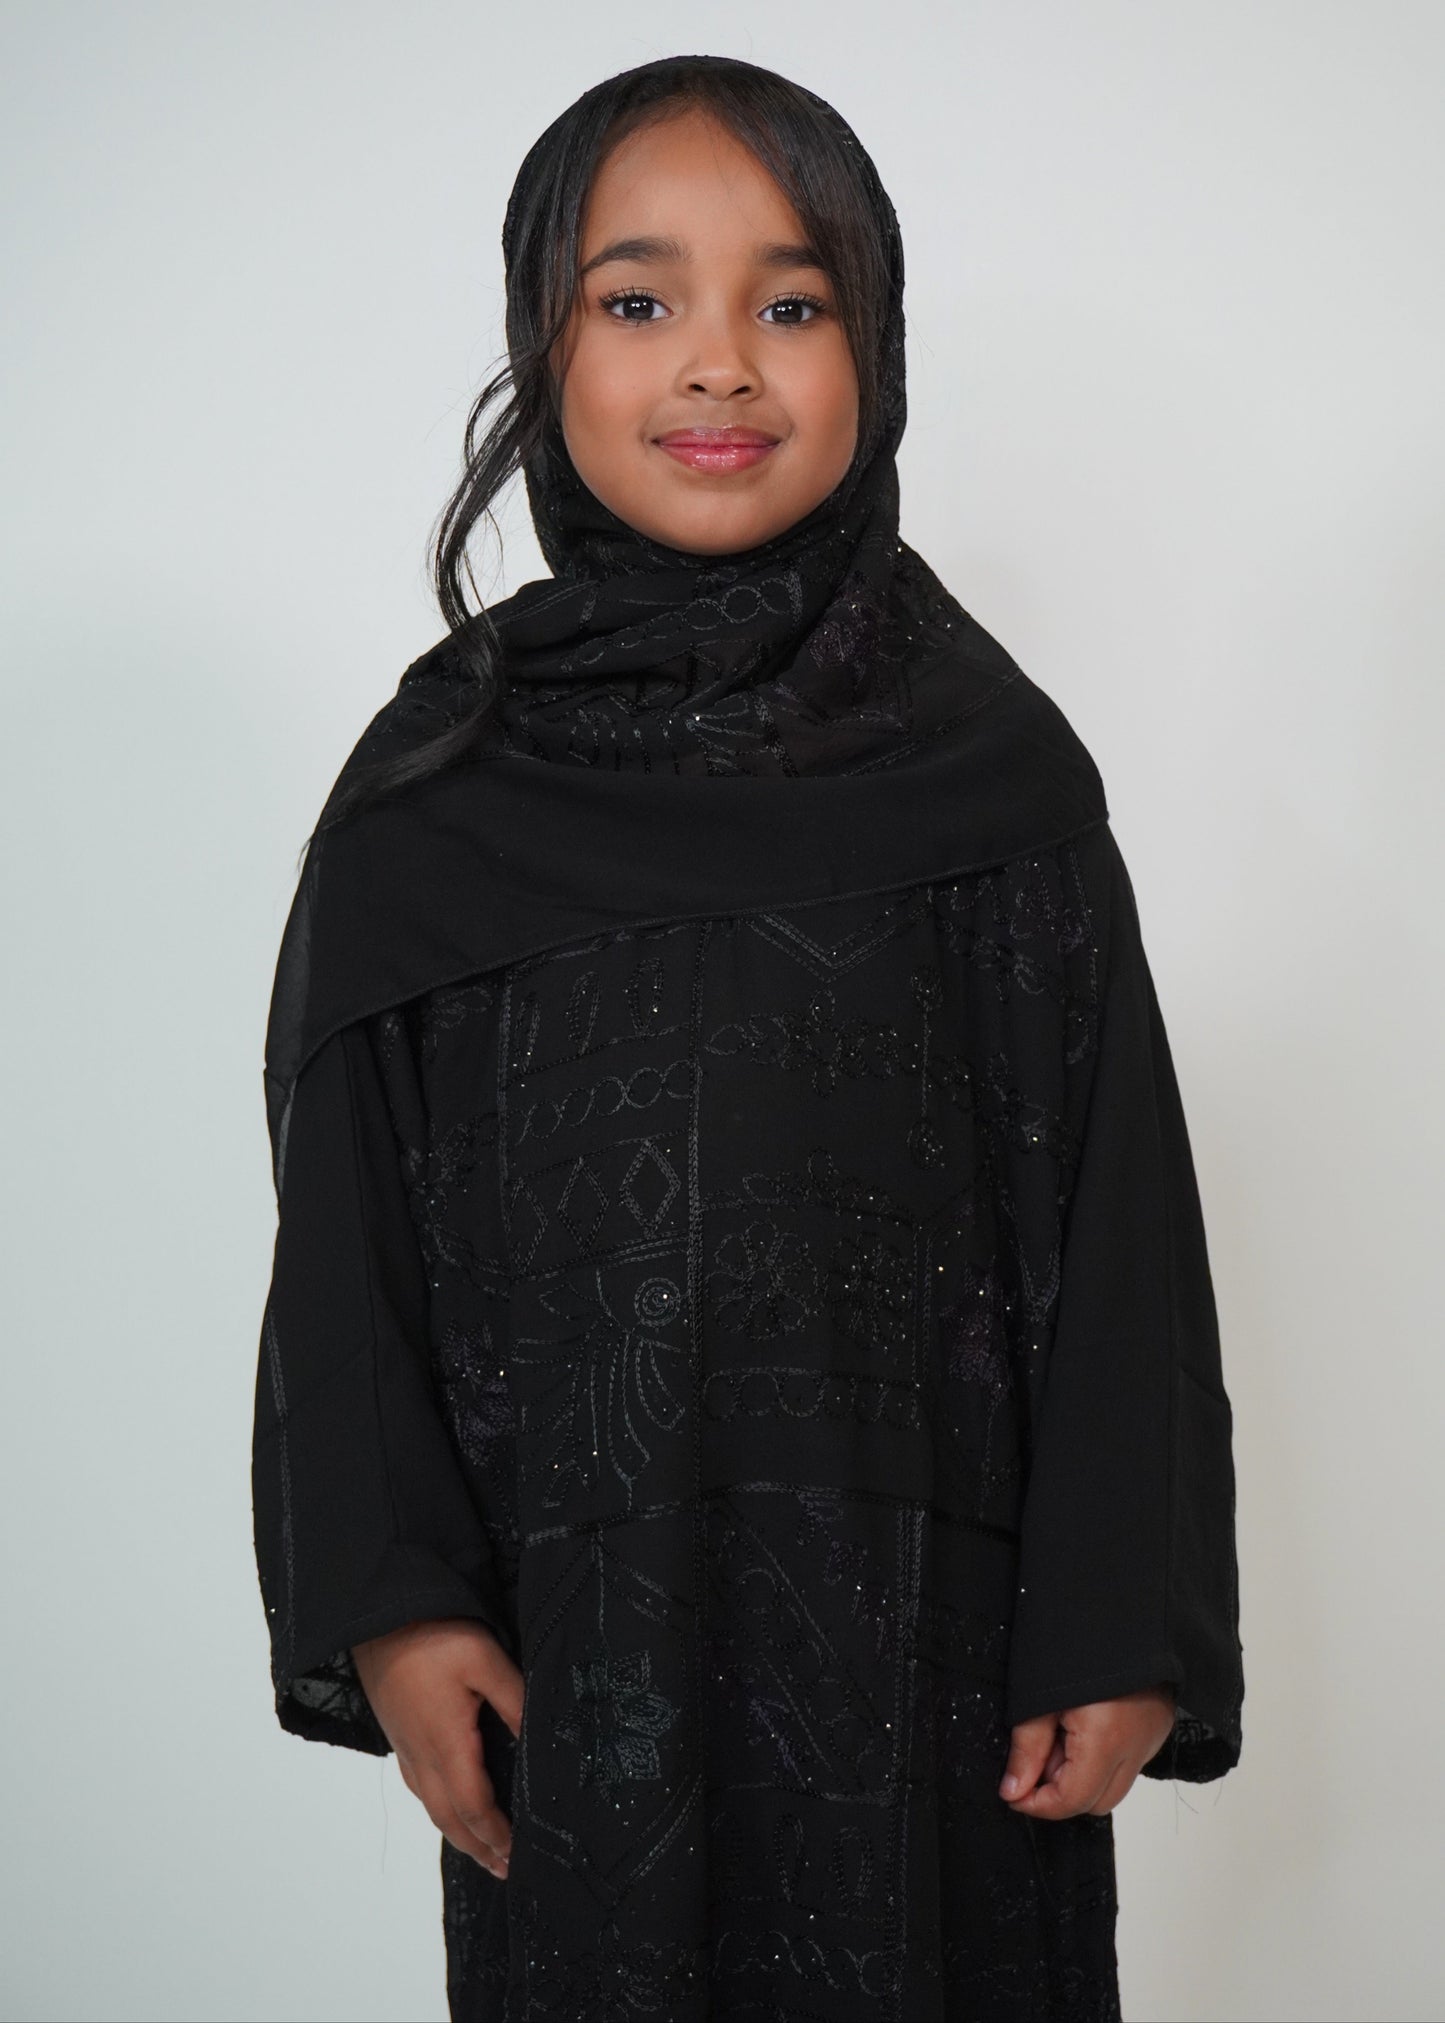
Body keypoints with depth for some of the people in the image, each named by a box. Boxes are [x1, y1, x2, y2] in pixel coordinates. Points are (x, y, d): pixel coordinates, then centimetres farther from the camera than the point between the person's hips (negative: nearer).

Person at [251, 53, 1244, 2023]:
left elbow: (1116, 1216, -3)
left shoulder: (995, 767, -4)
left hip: (926, 1624, 0)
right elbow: (349, 1231, 2)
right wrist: (388, 1602, -3)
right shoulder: (432, 792, -1)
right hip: (567, 1637, 1)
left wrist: (1125, 1630, -5)